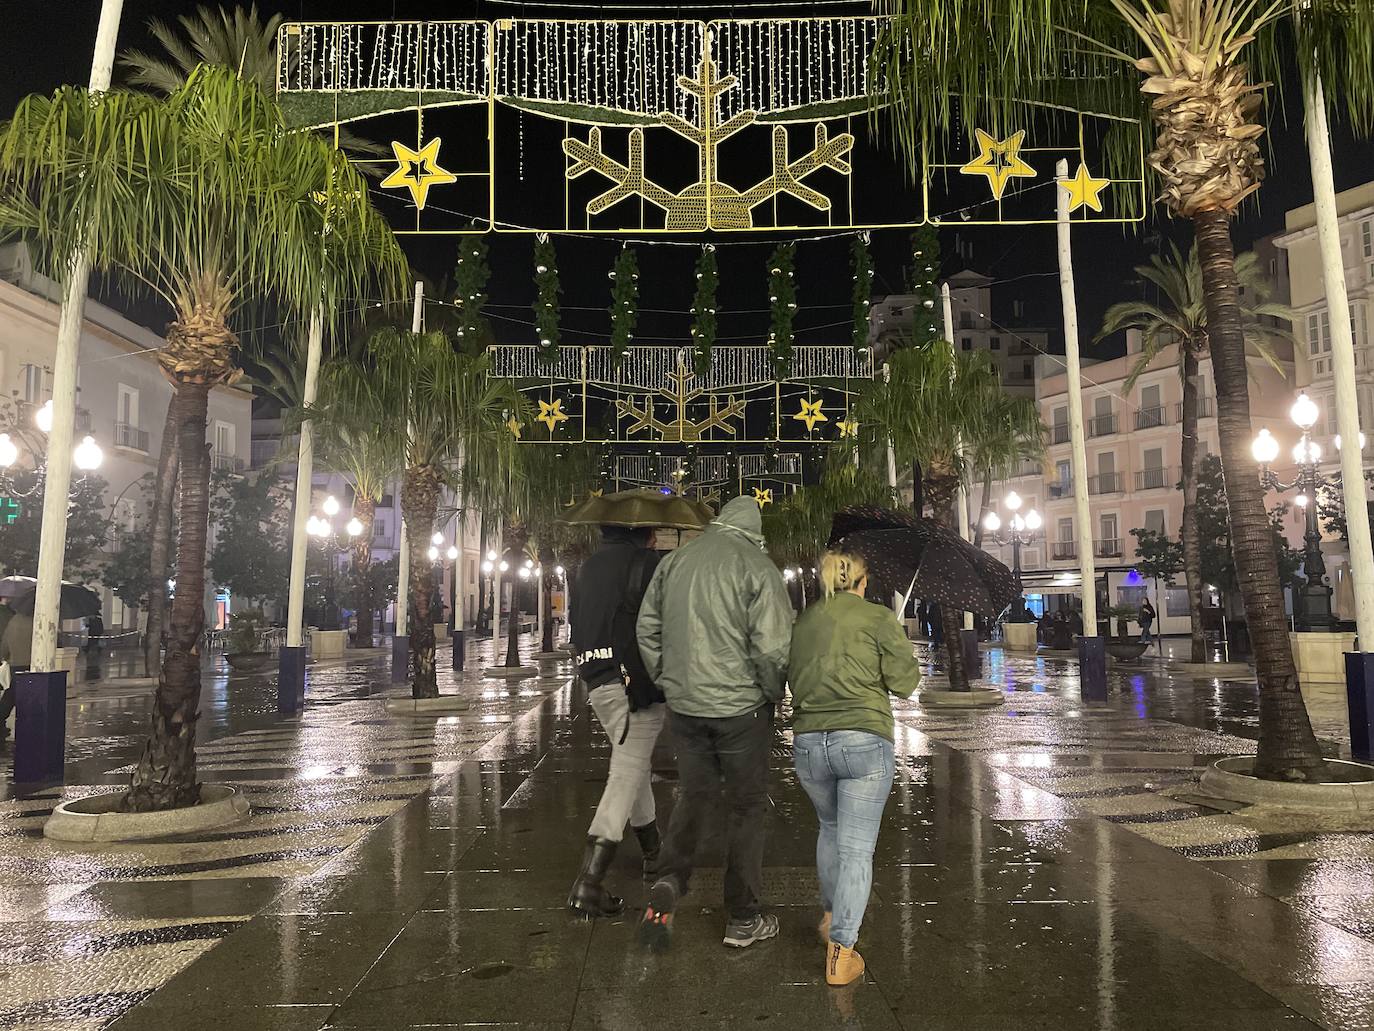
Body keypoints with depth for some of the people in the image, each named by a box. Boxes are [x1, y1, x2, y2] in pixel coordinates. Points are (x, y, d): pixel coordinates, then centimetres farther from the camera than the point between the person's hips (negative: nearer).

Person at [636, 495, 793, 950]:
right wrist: (775, 692, 1)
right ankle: (743, 918, 20)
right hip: (741, 707, -4)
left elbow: (647, 629, 10)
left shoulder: (674, 561, 4)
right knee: (747, 806, 10)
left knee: (692, 795, 20)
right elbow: (772, 647, -17)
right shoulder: (757, 567, -13)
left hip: (683, 705, 5)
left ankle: (668, 883, 2)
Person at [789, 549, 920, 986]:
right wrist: (909, 665, 18)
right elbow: (904, 682, -3)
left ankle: (831, 916, 38)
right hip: (864, 740, -4)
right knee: (856, 847, 1)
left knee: (830, 827, 27)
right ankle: (841, 953, 0)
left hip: (808, 743, 4)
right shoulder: (878, 618, -1)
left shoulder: (802, 622, 11)